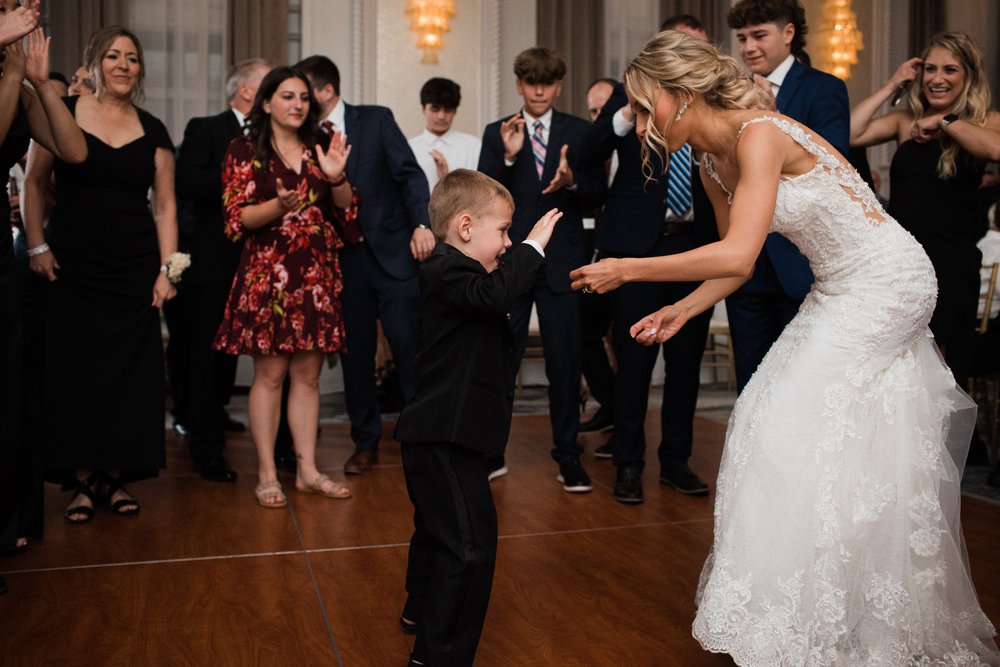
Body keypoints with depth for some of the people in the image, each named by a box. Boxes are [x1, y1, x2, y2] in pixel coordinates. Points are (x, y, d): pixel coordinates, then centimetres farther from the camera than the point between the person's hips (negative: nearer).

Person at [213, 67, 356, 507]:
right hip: (268, 273, -4)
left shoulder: (319, 148, 13)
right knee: (270, 373, -2)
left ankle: (307, 470, 15)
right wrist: (279, 205, -23)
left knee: (308, 374, 8)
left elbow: (346, 211, 9)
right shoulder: (245, 151, 1)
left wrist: (336, 177, -9)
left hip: (316, 275, 4)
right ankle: (267, 475, 6)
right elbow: (238, 218, -6)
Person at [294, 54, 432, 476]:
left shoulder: (376, 120, 1)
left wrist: (421, 224, -16)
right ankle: (365, 443, 21)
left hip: (392, 251, -3)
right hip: (341, 259, 3)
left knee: (409, 345, -4)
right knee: (355, 354, 8)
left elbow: (409, 173, -5)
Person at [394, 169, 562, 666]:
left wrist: (520, 253, 10)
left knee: (439, 528, 28)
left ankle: (421, 610, 48)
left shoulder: (453, 269, 15)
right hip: (444, 438, -11)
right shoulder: (446, 271, -18)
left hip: (442, 434, 11)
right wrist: (531, 247, -26)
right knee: (471, 543, -11)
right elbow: (494, 292, -35)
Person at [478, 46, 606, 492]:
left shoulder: (579, 132, 7)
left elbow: (599, 192, 2)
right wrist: (508, 158, -17)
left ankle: (568, 453, 17)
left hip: (561, 262, 0)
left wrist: (572, 182, -18)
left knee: (565, 360, 4)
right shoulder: (497, 133, 7)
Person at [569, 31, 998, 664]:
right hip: (840, 292, 9)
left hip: (888, 282, -9)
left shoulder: (761, 135, -24)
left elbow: (738, 256, -32)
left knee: (804, 429, -8)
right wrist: (682, 310, -2)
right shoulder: (714, 166, 3)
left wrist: (626, 270, -27)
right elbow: (738, 262, 9)